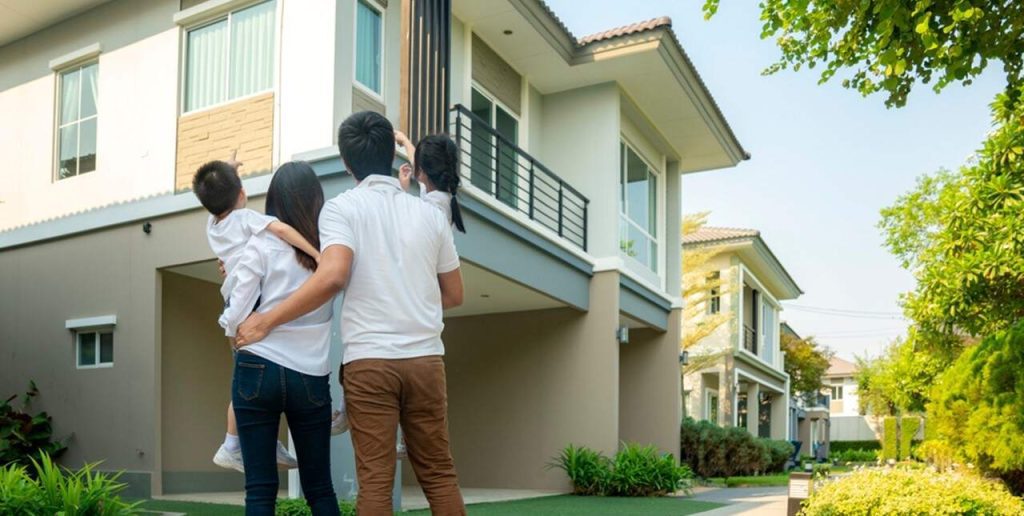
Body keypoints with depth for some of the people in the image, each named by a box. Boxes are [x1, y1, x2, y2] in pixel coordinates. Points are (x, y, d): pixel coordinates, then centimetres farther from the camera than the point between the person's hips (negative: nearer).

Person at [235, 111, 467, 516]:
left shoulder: (342, 208, -1)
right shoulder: (430, 214, 10)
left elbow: (333, 276, -18)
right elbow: (454, 295, 16)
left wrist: (266, 320, -10)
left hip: (369, 358, -3)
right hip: (425, 357, 3)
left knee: (375, 478, 1)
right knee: (439, 472, 11)